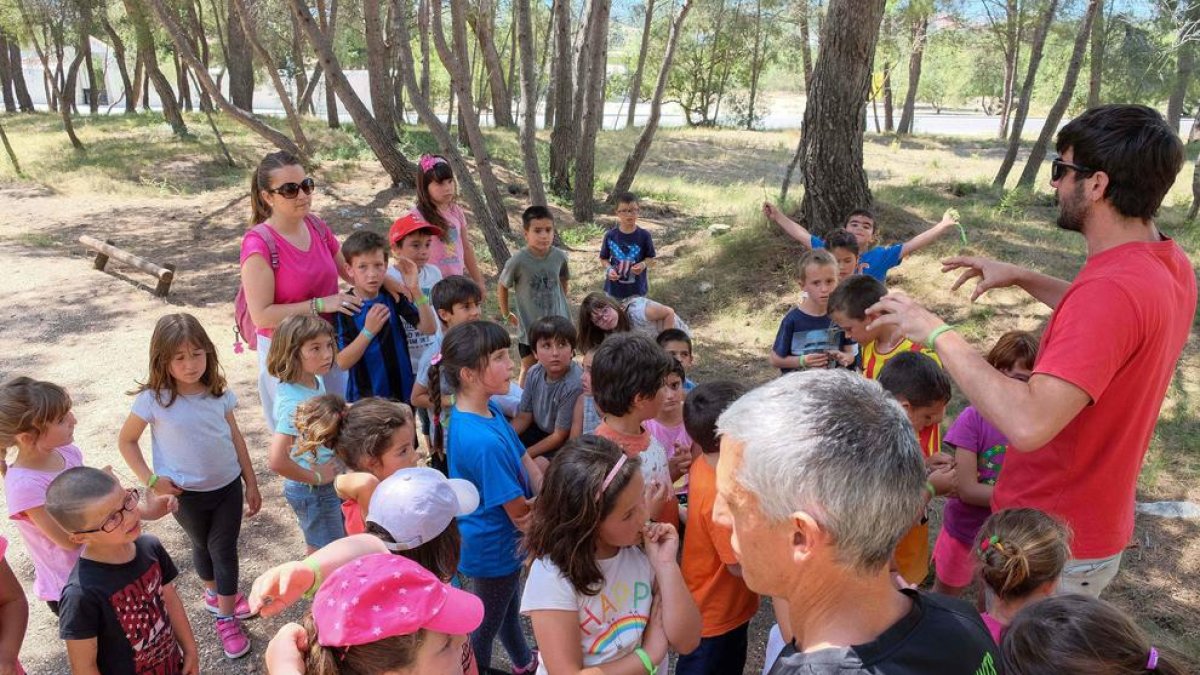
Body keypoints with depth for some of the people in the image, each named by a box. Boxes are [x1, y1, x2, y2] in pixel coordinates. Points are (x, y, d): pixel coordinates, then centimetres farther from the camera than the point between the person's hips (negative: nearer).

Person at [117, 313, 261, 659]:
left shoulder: (219, 393, -10)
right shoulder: (153, 399, -18)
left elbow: (236, 438, 1)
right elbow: (126, 441, -4)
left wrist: (251, 483, 5)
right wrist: (151, 480, -11)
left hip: (228, 485, 1)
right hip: (187, 494, -1)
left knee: (224, 548, 7)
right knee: (202, 545, 21)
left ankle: (226, 619, 20)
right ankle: (214, 593, 46)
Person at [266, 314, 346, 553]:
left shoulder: (315, 382, -5)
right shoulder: (295, 402, -31)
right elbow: (276, 460, -38)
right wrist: (315, 478, -24)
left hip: (329, 484, 8)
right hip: (313, 490, -8)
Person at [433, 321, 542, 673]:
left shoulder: (489, 410, -8)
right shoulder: (483, 441, -37)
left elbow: (526, 463, -2)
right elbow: (520, 513, -27)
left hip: (499, 541, 9)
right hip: (494, 549, -9)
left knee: (508, 607, 33)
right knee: (485, 625, 17)